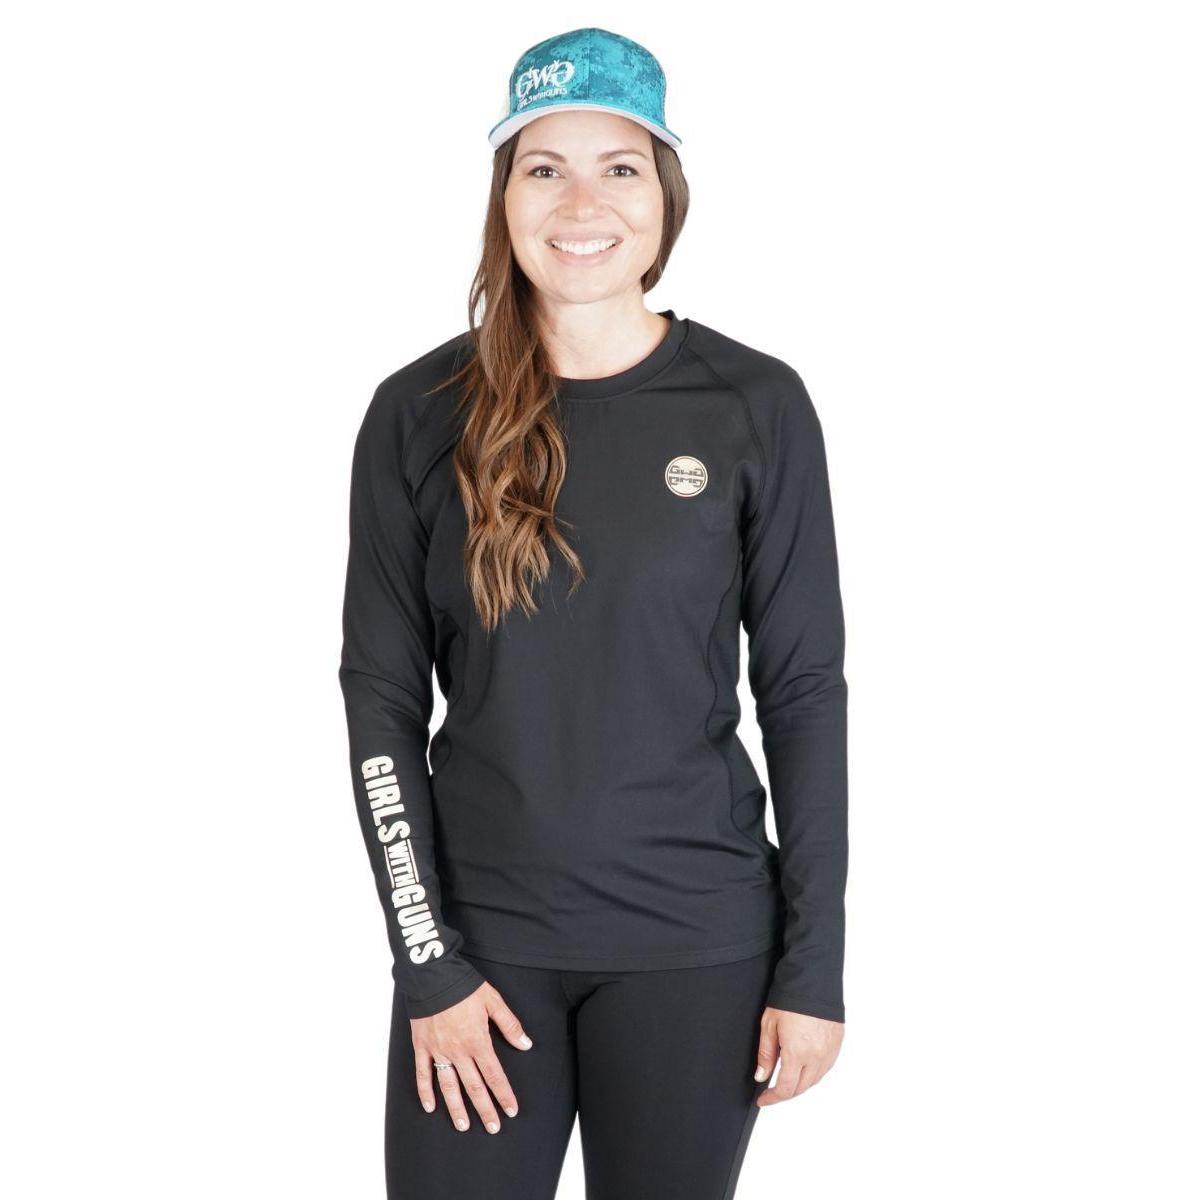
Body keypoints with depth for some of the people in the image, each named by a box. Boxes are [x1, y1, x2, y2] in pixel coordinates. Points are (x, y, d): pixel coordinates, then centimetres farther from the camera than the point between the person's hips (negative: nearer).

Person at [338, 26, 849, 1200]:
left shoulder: (755, 406, -4)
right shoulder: (422, 412, -2)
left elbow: (805, 693, -2)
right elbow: (380, 698, 0)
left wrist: (814, 967, -3)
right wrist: (428, 963, -5)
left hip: (695, 939, 0)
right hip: (478, 931, 1)